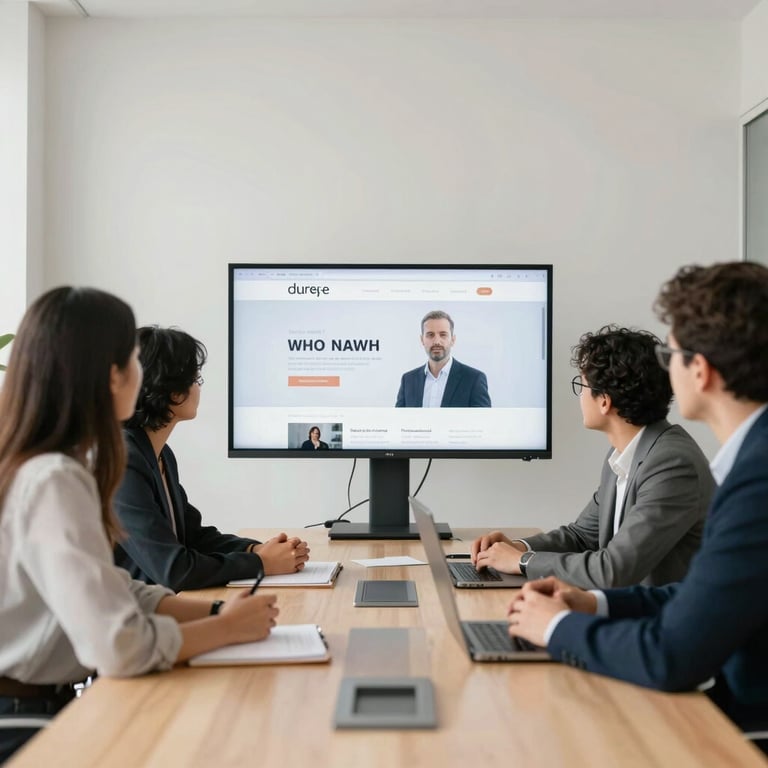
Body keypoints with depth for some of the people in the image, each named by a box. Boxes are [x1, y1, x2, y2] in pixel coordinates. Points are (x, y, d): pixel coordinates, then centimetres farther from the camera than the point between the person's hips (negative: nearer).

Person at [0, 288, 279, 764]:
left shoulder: (48, 466, 5)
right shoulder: (52, 481, -25)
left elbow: (112, 591, 8)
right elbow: (119, 647, -30)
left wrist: (215, 611, -4)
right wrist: (228, 628, -14)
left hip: (43, 705, 8)